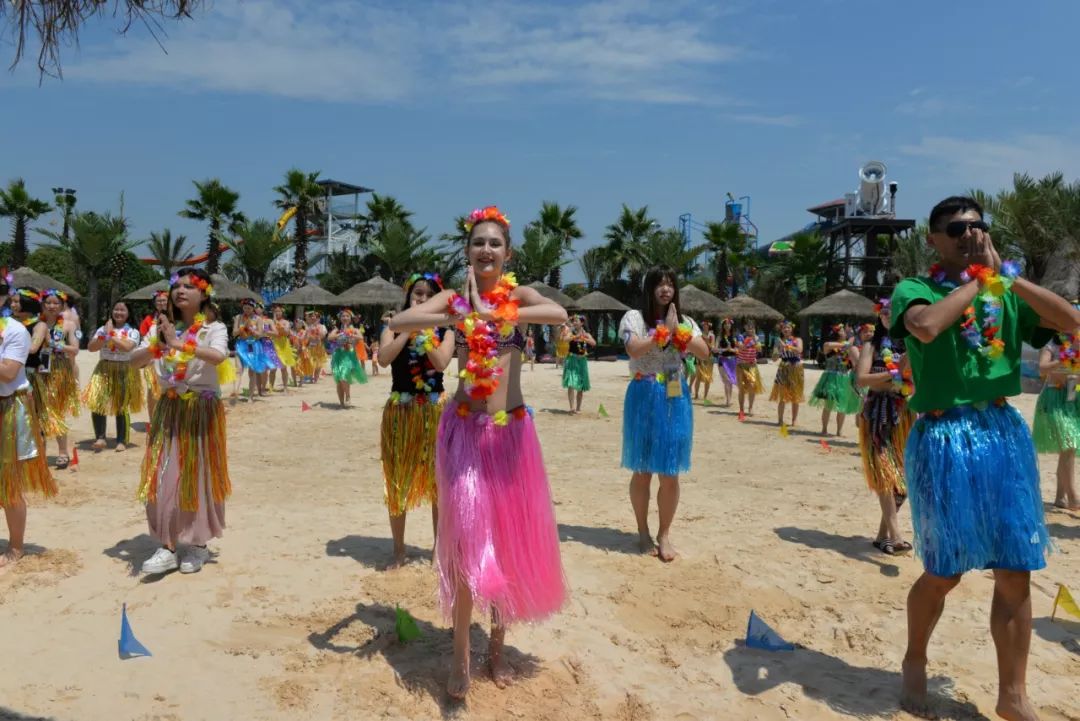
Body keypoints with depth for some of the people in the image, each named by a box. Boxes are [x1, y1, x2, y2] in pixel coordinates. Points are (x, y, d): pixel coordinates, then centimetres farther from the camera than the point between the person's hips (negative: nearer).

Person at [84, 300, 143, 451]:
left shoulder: (133, 331, -2)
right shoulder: (103, 329, 7)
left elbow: (127, 347, -20)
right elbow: (90, 348, -1)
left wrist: (111, 335, -13)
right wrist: (105, 335, -11)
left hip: (125, 371, -2)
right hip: (104, 369, 2)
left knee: (122, 407, 4)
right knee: (97, 403, -10)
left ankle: (122, 441, 13)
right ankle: (100, 437, 2)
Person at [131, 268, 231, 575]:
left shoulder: (214, 328, -7)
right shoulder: (161, 328, 6)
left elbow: (219, 356, -29)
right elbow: (134, 361, -4)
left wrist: (178, 343, -35)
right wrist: (156, 346, -23)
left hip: (202, 410, -4)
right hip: (168, 409, 4)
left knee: (198, 477, 4)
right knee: (163, 477, 2)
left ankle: (198, 545, 19)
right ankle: (168, 547, 10)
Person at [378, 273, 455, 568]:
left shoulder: (444, 330, 4)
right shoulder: (395, 326, 3)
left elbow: (442, 363, -15)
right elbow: (383, 358, -16)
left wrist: (423, 330, -12)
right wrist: (409, 327, -14)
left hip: (435, 411, 0)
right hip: (400, 411, 0)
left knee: (438, 480, 5)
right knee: (398, 480, 6)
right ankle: (399, 549, 20)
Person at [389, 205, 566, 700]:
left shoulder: (518, 295, 1)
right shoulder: (453, 298, 2)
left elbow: (560, 314, -22)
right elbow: (397, 323, -13)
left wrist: (492, 311, -24)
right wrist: (458, 316, -20)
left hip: (511, 430, 1)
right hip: (464, 429, -1)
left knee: (509, 538, 9)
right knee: (465, 538, -2)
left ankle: (497, 646, 28)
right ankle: (460, 657, 12)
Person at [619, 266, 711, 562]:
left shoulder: (685, 321, 11)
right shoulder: (634, 317, -2)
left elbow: (704, 353, -1)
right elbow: (634, 350, -18)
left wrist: (678, 328, -10)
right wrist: (665, 329, -15)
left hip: (676, 400, 3)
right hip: (644, 398, -3)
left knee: (670, 474, 4)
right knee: (642, 471, 6)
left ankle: (664, 534, 18)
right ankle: (643, 532, 20)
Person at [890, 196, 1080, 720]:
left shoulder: (1006, 293, 12)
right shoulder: (913, 289, -1)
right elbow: (927, 327, -25)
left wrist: (1005, 275, -6)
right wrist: (975, 280, -10)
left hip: (1005, 432, 5)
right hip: (944, 436, -4)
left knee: (1015, 572, 6)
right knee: (945, 572, 4)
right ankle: (914, 661, 31)